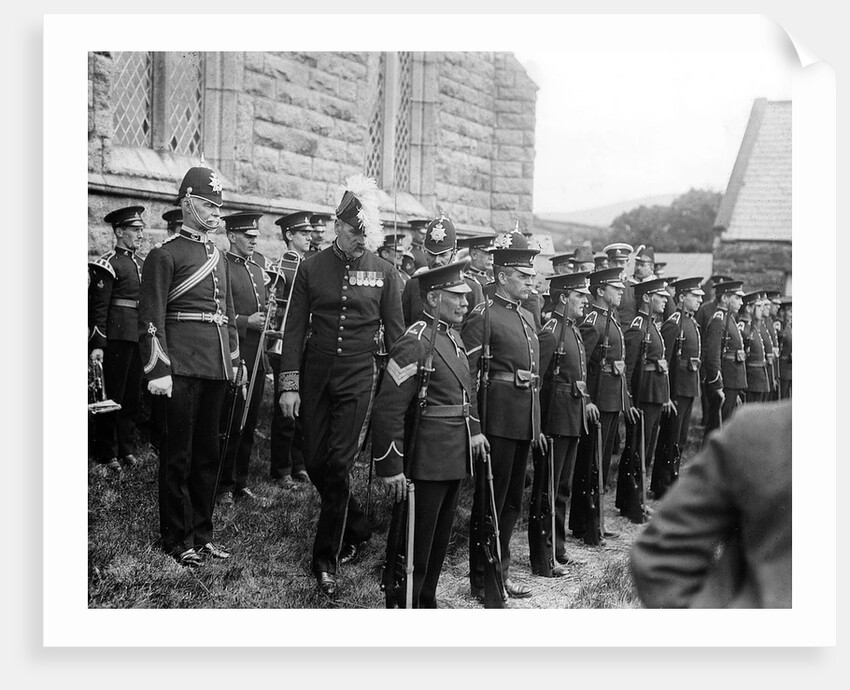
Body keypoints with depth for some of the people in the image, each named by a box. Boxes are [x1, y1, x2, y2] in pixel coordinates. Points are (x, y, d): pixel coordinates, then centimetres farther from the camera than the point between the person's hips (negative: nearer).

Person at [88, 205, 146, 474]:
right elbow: (99, 307, -12)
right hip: (117, 337, -7)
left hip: (140, 338, 7)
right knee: (111, 396, 0)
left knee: (133, 395, 13)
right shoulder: (107, 265, -8)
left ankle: (127, 448, 23)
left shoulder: (143, 264, 15)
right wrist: (97, 345, -17)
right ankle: (106, 454, 8)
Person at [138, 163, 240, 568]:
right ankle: (176, 540, 10)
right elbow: (151, 317, -11)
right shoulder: (165, 254, -6)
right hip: (180, 368, -7)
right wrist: (158, 371, -17)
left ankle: (202, 533, 23)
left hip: (216, 368, 7)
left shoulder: (219, 256, 17)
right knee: (177, 456, 1)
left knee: (208, 454, 13)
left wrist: (235, 360, 17)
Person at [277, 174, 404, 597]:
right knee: (315, 461, 7)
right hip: (315, 376, 2)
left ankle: (327, 559, 3)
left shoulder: (384, 272, 0)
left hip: (358, 377, -2)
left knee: (339, 464, -7)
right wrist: (289, 384, -4)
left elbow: (395, 332, 4)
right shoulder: (311, 268, 0)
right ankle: (356, 529, 31)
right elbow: (294, 328, 1)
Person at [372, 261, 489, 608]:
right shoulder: (414, 344, -18)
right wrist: (391, 469, -22)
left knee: (440, 540, 19)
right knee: (416, 543, 0)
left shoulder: (454, 337, 10)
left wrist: (474, 430, 12)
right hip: (427, 461, -9)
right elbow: (388, 409, -21)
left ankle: (427, 603, 32)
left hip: (456, 458, 9)